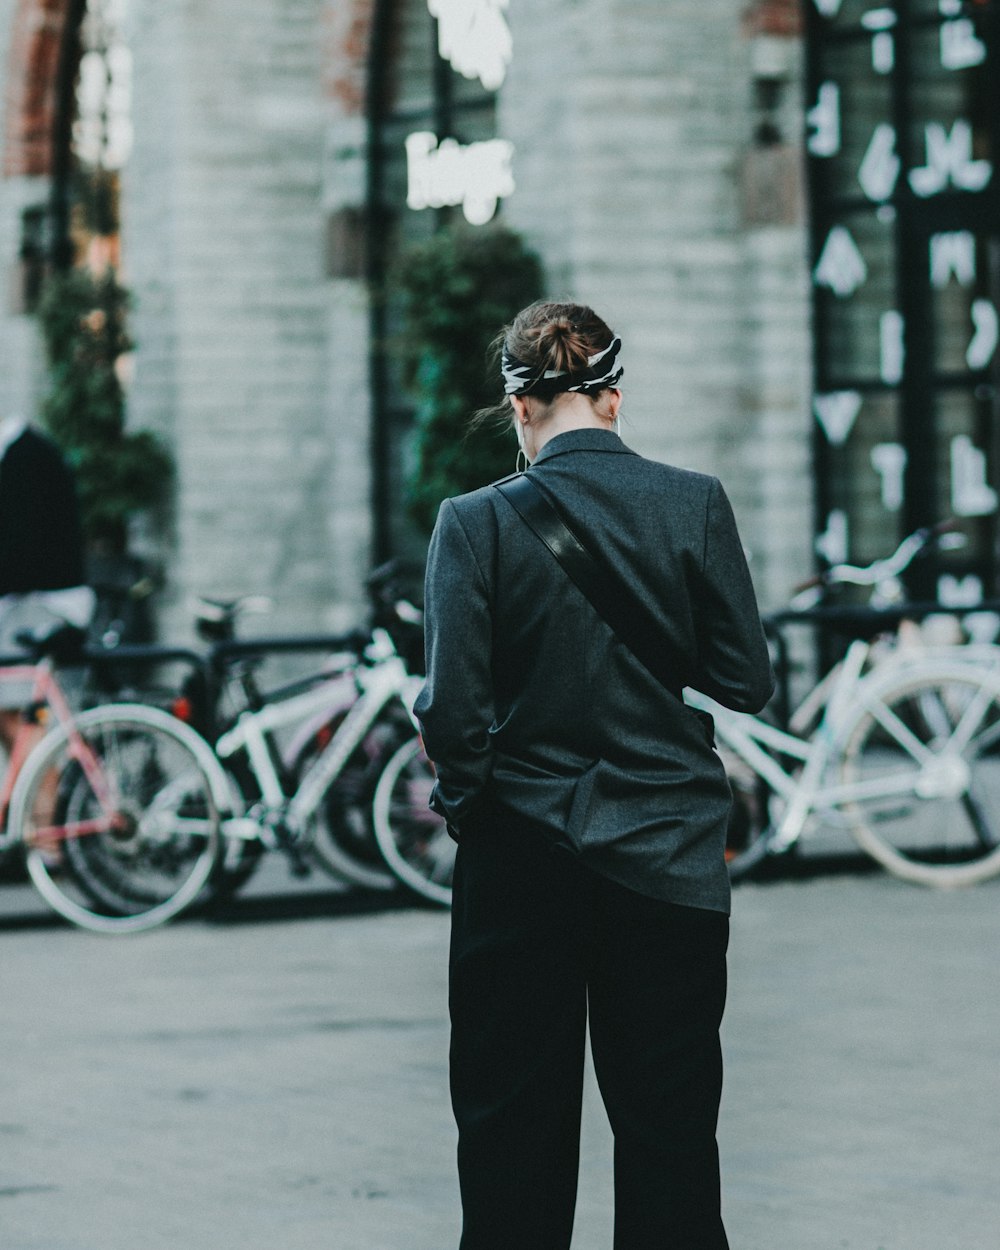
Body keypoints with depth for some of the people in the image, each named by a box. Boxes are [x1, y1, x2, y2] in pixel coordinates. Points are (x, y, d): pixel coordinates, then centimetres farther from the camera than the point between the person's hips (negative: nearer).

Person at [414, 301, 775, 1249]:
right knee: (670, 1130, 10)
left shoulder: (477, 521, -10)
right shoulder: (695, 504, -6)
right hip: (668, 857, 1)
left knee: (511, 1133, 10)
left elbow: (453, 709, -12)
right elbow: (747, 682, -3)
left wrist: (461, 801, 8)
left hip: (520, 855, -1)